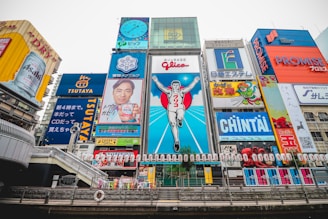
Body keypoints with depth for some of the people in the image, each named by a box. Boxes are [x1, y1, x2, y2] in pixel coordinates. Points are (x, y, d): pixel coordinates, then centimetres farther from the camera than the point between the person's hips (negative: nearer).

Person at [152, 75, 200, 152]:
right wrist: (156, 81, -17)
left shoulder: (182, 91, 9)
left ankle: (179, 120, 5)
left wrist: (195, 81, -11)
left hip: (180, 108, 0)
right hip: (171, 109, 1)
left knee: (180, 117, -34)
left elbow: (189, 87, 0)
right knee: (173, 125, -7)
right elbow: (161, 87, -4)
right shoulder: (169, 91, 7)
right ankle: (176, 141, 0)